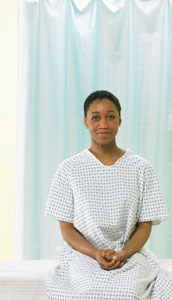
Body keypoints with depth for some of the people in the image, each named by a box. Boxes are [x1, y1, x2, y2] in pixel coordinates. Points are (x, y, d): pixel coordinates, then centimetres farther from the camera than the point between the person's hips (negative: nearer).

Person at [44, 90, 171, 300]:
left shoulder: (140, 168, 7)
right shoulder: (69, 169, 5)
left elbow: (145, 225, 6)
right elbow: (67, 228, 3)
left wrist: (123, 253, -15)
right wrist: (96, 253, -15)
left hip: (130, 255, 1)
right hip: (83, 256, 0)